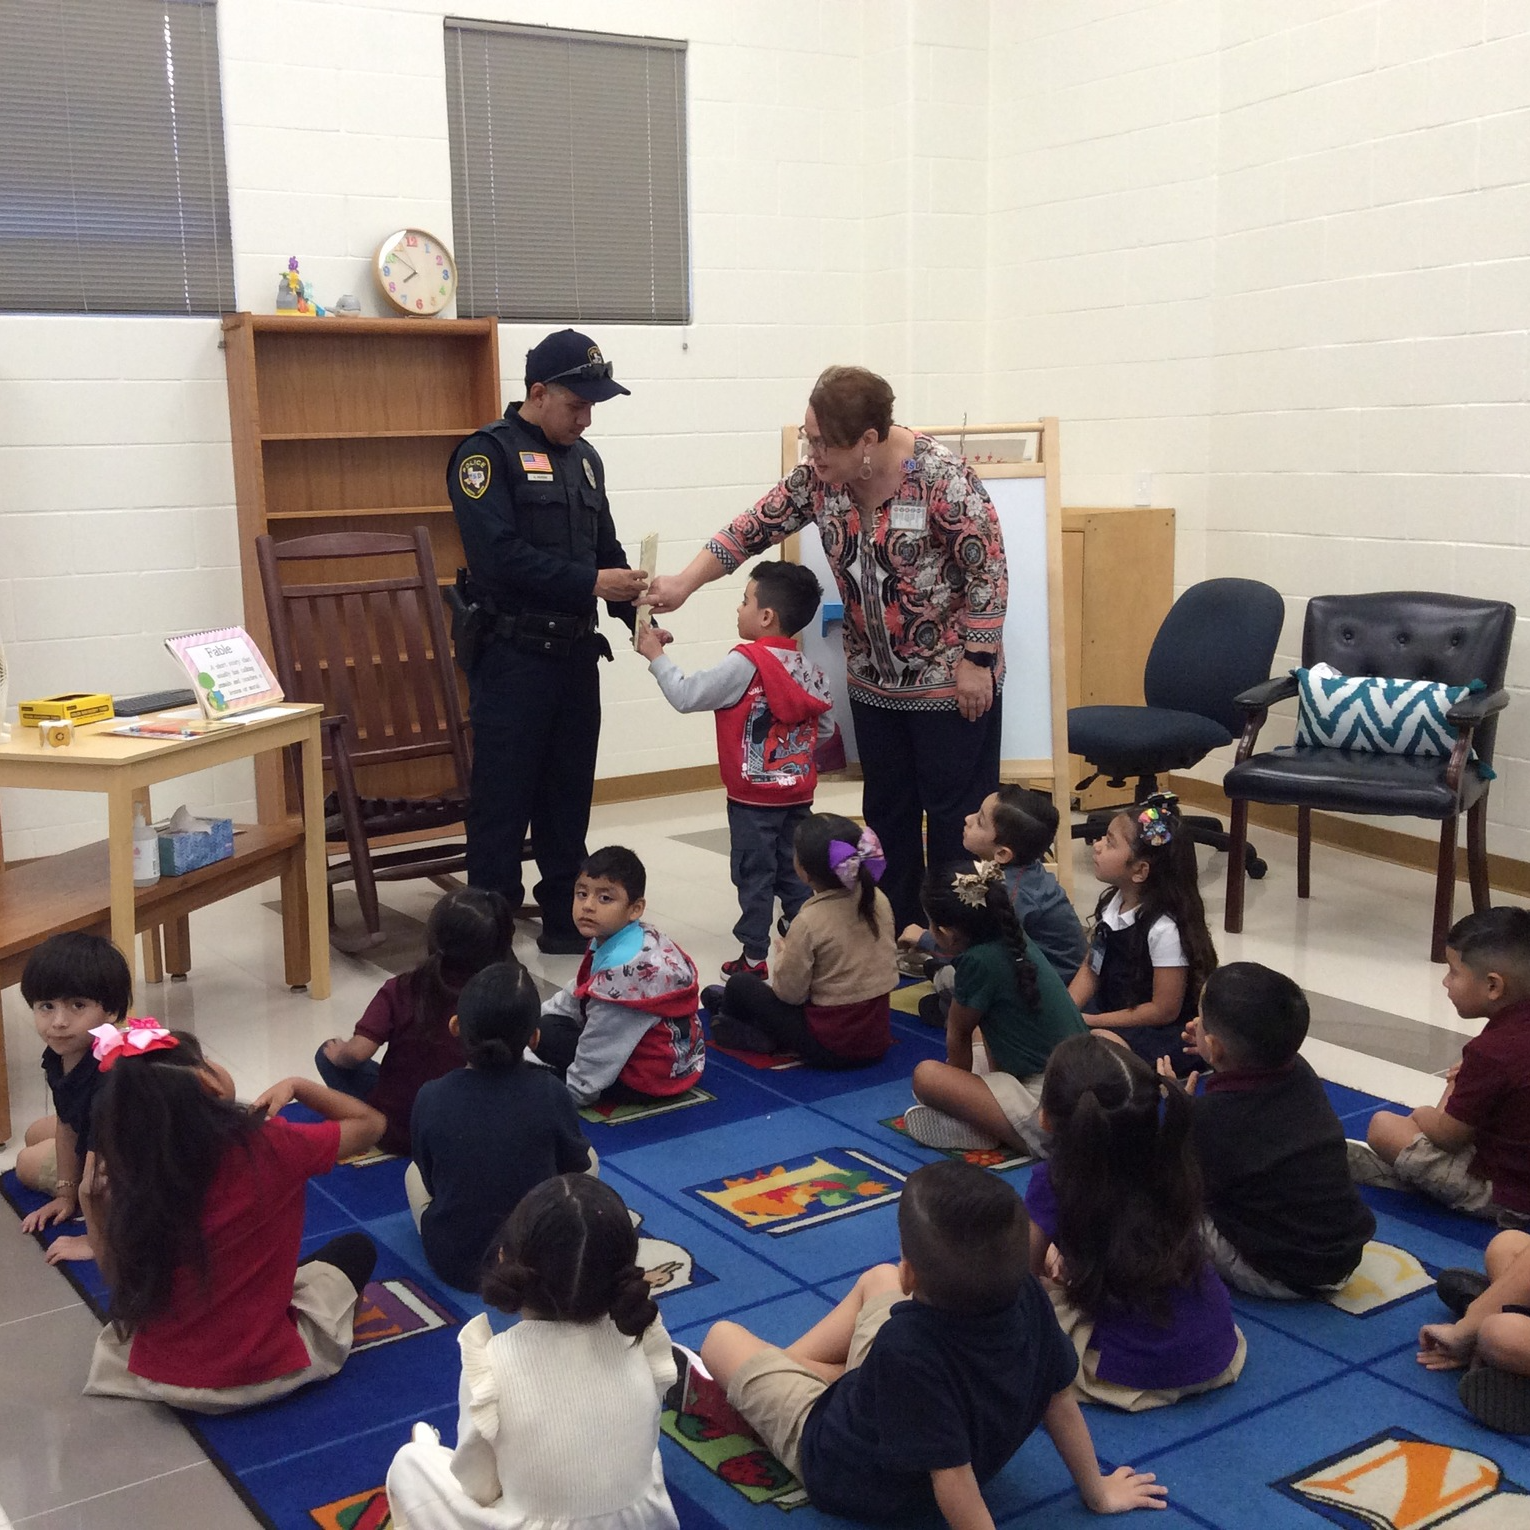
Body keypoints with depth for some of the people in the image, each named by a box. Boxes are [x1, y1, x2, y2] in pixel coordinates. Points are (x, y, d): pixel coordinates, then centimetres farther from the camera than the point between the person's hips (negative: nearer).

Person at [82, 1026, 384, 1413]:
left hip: (159, 1379, 4)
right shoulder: (268, 1147, -21)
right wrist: (295, 1086, 6)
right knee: (356, 1248, 21)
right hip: (267, 1375, -4)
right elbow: (370, 1124, -4)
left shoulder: (133, 1189, -15)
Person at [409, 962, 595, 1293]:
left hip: (452, 1263, 2)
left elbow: (431, 1181, -1)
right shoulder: (550, 1092, -19)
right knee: (588, 1159, 21)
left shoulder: (430, 1098, -16)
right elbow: (575, 1164, -1)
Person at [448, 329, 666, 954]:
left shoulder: (584, 458, 15)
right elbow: (500, 555, -20)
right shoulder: (487, 453, -8)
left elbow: (606, 550, 19)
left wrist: (636, 613, 3)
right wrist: (590, 582, -20)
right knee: (504, 799, -2)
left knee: (569, 796, 13)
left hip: (575, 652, 7)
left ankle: (566, 919, 23)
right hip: (511, 655, -7)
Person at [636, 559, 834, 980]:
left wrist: (656, 656, -4)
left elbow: (685, 696, -16)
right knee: (794, 873, 15)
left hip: (753, 797, -6)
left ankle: (754, 957, 9)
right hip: (797, 793, 6)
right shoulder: (808, 669, 1)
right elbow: (825, 729, 7)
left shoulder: (746, 663, -18)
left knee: (754, 877, 3)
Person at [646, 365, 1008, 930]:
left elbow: (988, 571, -17)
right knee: (887, 809, 13)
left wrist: (976, 661, -16)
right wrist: (683, 583, -8)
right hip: (873, 679, 6)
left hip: (949, 679, -6)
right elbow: (753, 528, 0)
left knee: (955, 811, 1)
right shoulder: (819, 478, -4)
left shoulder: (940, 476, -21)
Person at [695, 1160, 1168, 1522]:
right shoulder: (1027, 1297, -29)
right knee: (877, 1278, 22)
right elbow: (1060, 1401, -14)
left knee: (722, 1338, 11)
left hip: (837, 1470, -6)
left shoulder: (905, 1349, -46)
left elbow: (954, 1477, -39)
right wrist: (1097, 1493, 3)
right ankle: (790, 1361, 40)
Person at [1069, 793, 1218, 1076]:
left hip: (1165, 1032, -7)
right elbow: (1090, 968, 7)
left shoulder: (1164, 929, -24)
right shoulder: (1112, 903, -1)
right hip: (1112, 1008, 7)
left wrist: (1089, 1021, -18)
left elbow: (1164, 1010, -20)